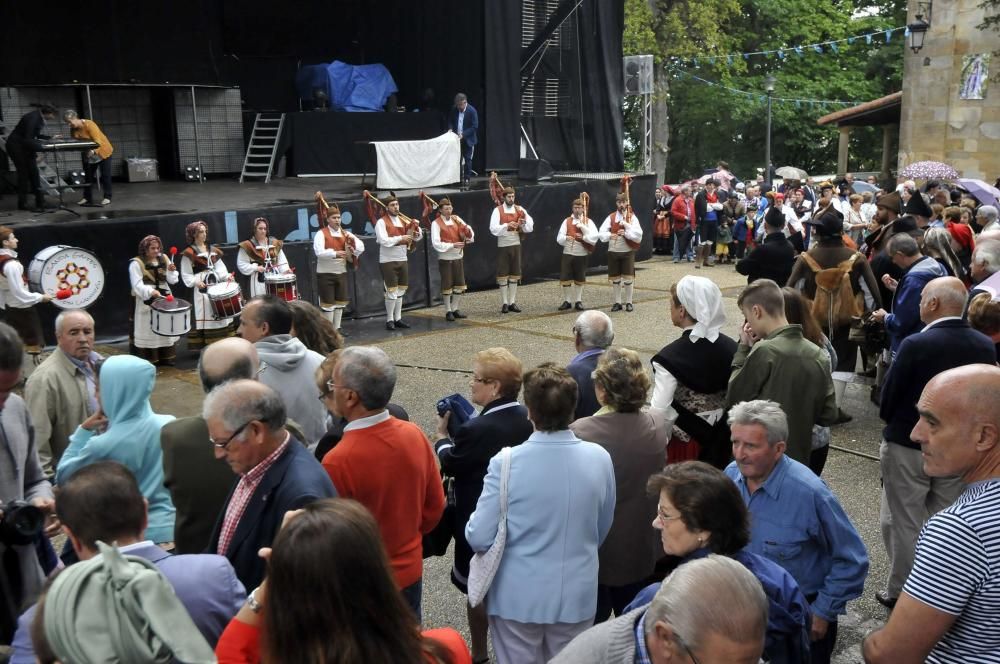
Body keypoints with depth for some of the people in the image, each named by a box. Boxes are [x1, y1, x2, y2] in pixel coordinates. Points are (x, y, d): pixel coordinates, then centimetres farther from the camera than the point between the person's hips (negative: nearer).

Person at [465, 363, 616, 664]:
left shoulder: (506, 463, -22)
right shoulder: (599, 458, -12)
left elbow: (478, 537, -15)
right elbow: (603, 529, 3)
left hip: (518, 596, -2)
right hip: (577, 594, 3)